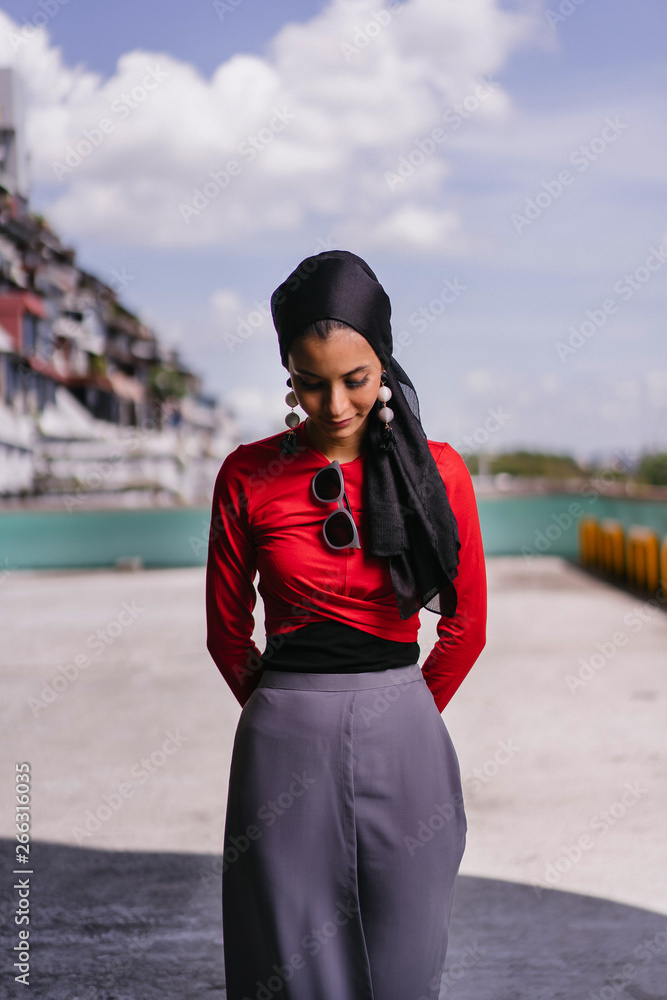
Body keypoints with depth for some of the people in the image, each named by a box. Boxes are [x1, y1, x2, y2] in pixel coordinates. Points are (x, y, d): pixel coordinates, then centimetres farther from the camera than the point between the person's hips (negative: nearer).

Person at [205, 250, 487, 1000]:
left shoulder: (435, 471, -1)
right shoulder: (248, 476, -2)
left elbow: (465, 628, 8)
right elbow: (227, 632, 8)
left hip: (402, 744, 1)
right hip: (286, 746, 0)